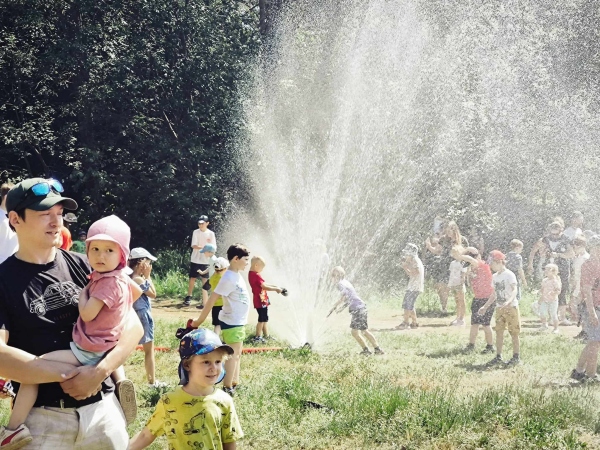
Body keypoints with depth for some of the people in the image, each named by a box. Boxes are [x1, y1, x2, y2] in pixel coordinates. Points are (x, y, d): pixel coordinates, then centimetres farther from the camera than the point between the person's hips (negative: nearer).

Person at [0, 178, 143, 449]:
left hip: (102, 407, 3)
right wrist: (69, 374, -19)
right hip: (42, 417, -3)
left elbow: (132, 325, 2)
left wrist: (100, 371, -14)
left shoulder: (83, 267, 5)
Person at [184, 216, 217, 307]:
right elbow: (193, 245, -11)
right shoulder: (196, 232, -1)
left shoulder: (211, 234, -1)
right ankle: (189, 297, 16)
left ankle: (204, 300, 10)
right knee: (192, 279, 4)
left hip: (206, 260, 0)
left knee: (205, 280, 3)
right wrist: (202, 247, -28)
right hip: (195, 259, 0)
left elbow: (214, 248, -3)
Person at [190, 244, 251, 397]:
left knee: (237, 355, 19)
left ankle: (234, 384, 30)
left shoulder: (236, 275, 6)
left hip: (238, 322, 10)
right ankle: (227, 388, 3)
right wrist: (199, 321, -19)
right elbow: (211, 300, -22)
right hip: (232, 322, -10)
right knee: (233, 355, -4)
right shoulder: (229, 278, -23)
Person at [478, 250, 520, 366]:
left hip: (511, 307, -7)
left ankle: (516, 356, 6)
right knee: (499, 332, 7)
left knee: (514, 332, -1)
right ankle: (498, 356, 13)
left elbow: (514, 290, -22)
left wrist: (509, 301, -39)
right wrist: (485, 307, 19)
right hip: (499, 308, 7)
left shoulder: (509, 275, -11)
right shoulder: (494, 277, 12)